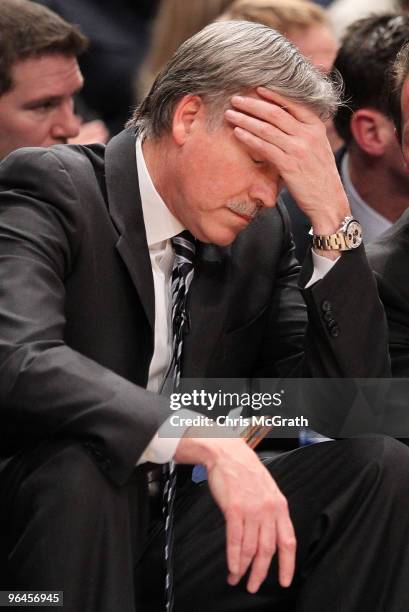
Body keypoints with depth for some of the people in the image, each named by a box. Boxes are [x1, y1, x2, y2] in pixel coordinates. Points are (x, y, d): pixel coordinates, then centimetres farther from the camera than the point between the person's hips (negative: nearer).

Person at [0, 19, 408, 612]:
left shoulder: (262, 233, 6)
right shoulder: (51, 190, -12)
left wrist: (330, 212, -11)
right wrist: (210, 443, -39)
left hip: (178, 543, 5)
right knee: (81, 463, -36)